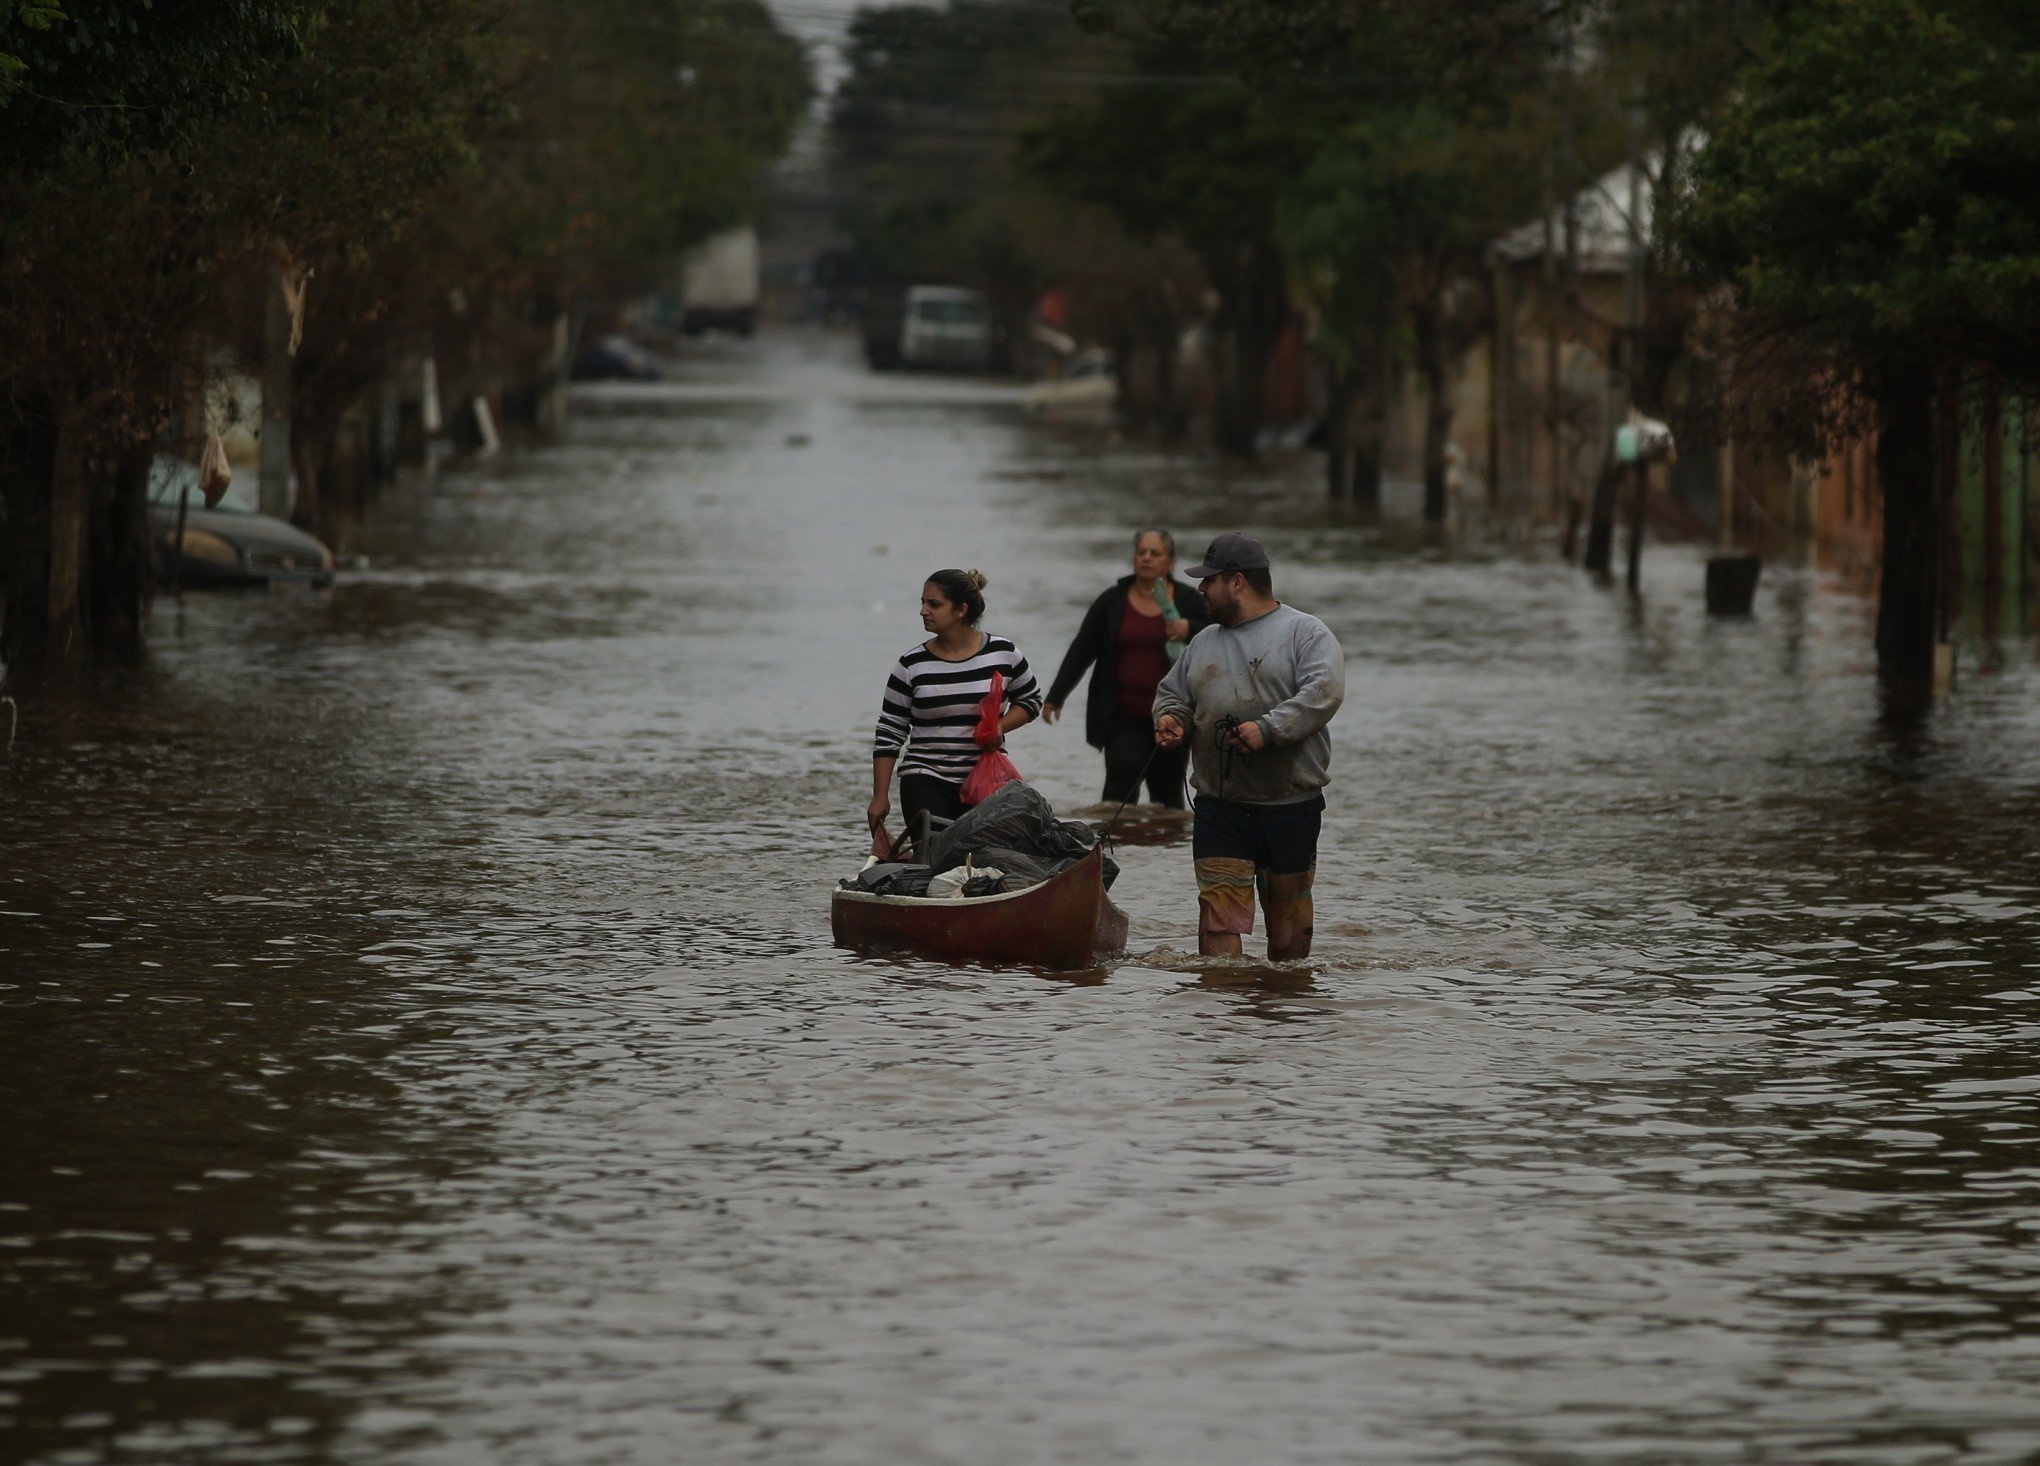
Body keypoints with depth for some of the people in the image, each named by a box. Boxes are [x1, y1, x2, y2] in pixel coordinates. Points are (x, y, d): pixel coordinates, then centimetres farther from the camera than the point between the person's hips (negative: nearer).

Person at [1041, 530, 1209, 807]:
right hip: (1125, 717, -1)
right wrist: (1055, 697, 1)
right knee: (1121, 789, -15)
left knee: (1168, 795, 6)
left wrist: (1190, 630, -15)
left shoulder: (1188, 602, 5)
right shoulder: (1113, 602, 6)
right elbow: (1080, 652, 7)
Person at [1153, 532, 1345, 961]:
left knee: (1287, 913, 6)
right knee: (1219, 909, -9)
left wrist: (1268, 729, -26)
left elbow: (1323, 693, -16)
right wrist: (1170, 718, 4)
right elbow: (1172, 692, 28)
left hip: (1290, 808, -4)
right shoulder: (1205, 642, 18)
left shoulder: (1306, 633, -1)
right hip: (1219, 809, 4)